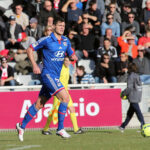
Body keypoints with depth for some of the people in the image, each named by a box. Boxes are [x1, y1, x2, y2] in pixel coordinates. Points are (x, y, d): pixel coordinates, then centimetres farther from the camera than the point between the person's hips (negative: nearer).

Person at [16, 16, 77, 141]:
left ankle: (22, 126, 24)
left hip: (56, 76, 7)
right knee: (65, 97, -21)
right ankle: (60, 129, -15)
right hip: (47, 74, -7)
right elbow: (30, 49, 0)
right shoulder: (46, 40, -7)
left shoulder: (66, 41, 10)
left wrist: (73, 57, -5)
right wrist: (34, 65, -9)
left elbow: (71, 54, 19)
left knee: (39, 104, 12)